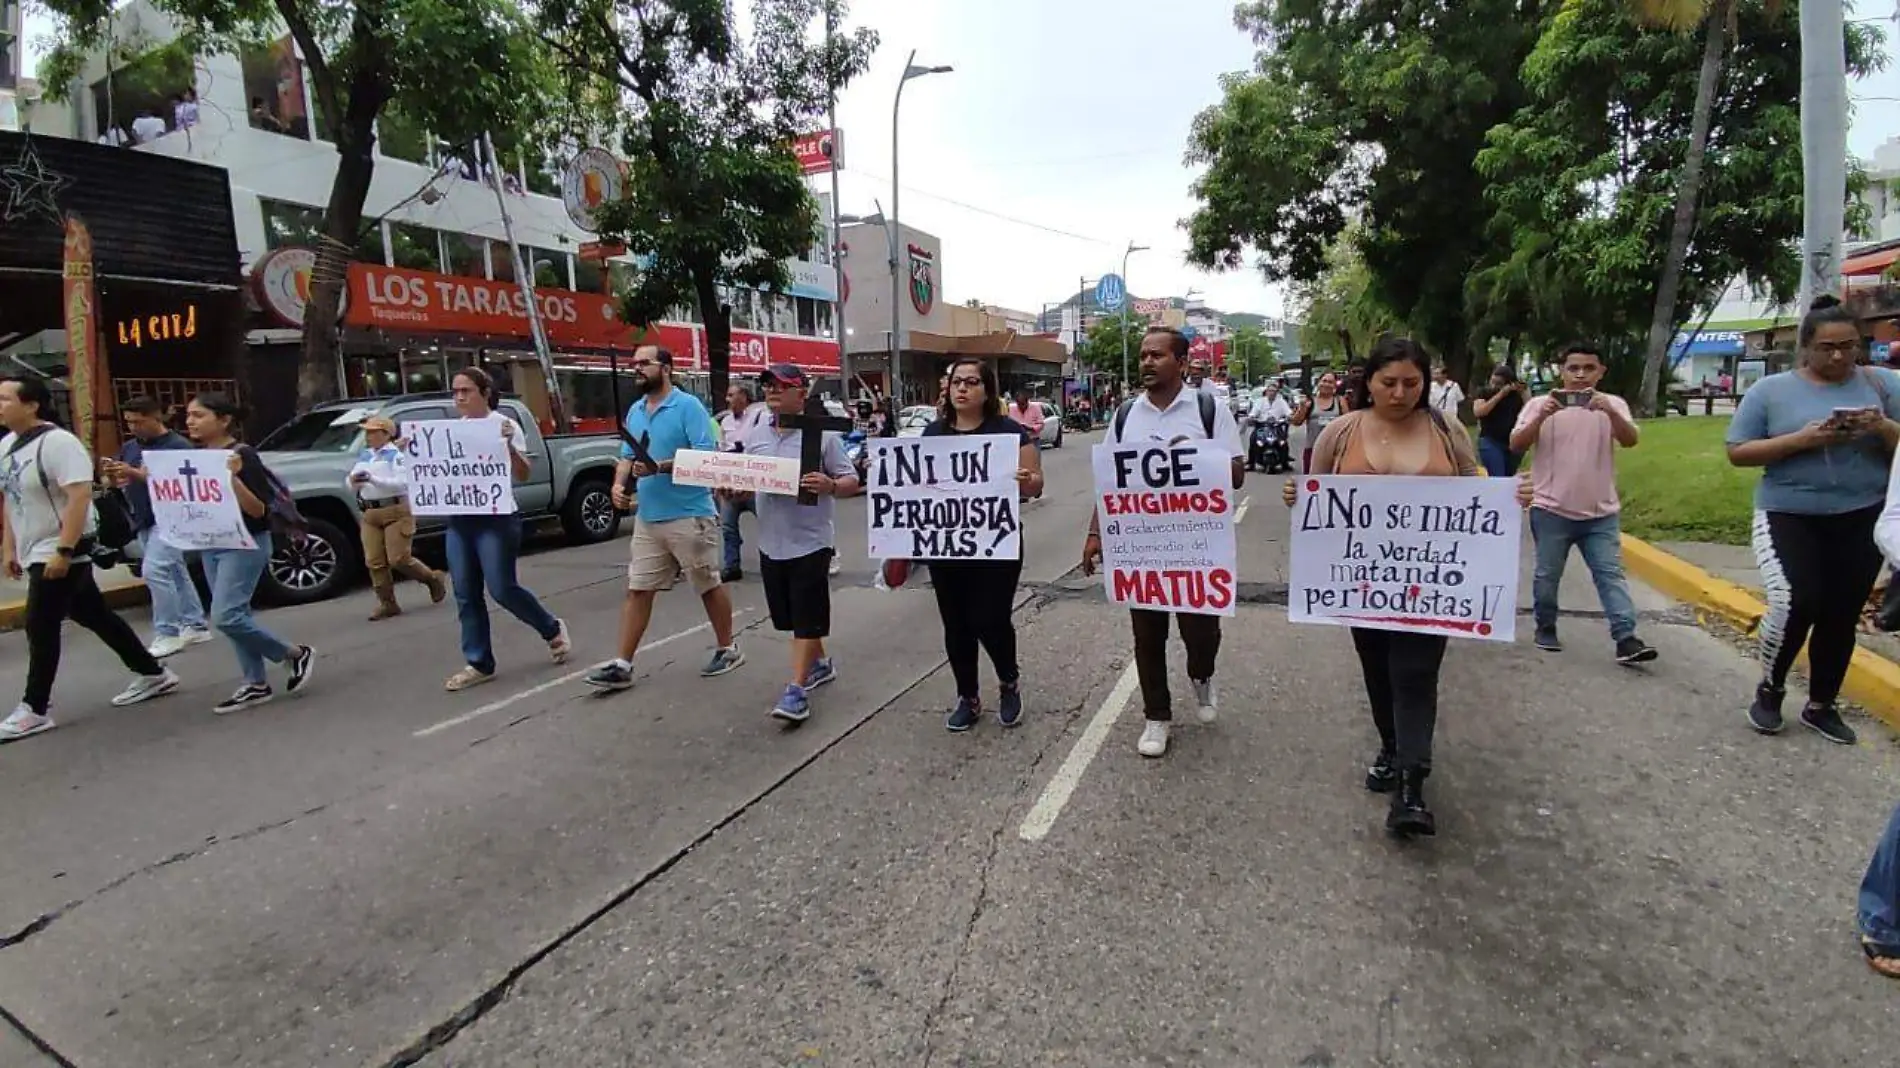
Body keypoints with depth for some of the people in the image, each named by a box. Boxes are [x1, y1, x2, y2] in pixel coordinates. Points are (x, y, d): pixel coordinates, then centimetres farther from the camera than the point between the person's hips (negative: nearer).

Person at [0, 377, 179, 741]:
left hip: (61, 552, -9)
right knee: (96, 617, 13)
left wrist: (63, 551, -28)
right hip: (36, 552, 9)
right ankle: (153, 674, 23)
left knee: (40, 628, -5)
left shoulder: (57, 442, -18)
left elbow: (80, 496, -25)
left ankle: (34, 711, 4)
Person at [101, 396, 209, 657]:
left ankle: (167, 634, -12)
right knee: (175, 573, 11)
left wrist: (134, 473, -24)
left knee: (154, 571, -17)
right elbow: (120, 483, 16)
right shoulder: (130, 447, 13)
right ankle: (195, 626, 17)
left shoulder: (178, 446, -9)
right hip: (143, 522, 8)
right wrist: (113, 474, -6)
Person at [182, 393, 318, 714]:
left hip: (246, 543, -8)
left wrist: (233, 477, -30)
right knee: (235, 615, 8)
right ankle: (255, 684, 15)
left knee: (225, 616, -15)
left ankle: (296, 654, 2)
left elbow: (258, 510, -18)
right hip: (211, 546, 8)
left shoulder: (243, 455, -14)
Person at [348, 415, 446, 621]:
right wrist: (352, 480, -5)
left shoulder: (396, 455, -5)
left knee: (398, 559, -9)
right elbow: (350, 485, 19)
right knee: (374, 562, 1)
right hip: (370, 514, 7)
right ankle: (387, 603, 9)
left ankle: (433, 578, 16)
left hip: (396, 512, -7)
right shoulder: (364, 456, 16)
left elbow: (402, 483, -18)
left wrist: (373, 479, -27)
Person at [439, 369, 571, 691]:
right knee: (466, 595, 6)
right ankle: (478, 663, 15)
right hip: (458, 520, 6)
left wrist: (509, 446, -24)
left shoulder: (504, 425, -4)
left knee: (502, 589, -7)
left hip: (496, 518, -6)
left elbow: (522, 475, -8)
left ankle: (553, 629, 17)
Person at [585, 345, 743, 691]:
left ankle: (728, 649, 24)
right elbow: (627, 456, 18)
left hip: (689, 516, -7)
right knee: (637, 589, 6)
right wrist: (619, 483, -2)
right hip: (647, 518, 7)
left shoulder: (688, 406, -10)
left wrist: (660, 467, -26)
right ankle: (622, 665, 11)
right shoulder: (635, 411, 13)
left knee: (709, 586, 7)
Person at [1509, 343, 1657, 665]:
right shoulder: (1540, 404, -2)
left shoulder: (1613, 404, 3)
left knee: (1611, 573, -2)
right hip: (1551, 510, -1)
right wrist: (1541, 417, -25)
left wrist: (1610, 412, -30)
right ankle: (1545, 629, 24)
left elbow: (1630, 440, -12)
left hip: (1601, 512, 2)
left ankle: (1626, 639, -4)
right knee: (1547, 575, 8)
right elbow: (1515, 446, -10)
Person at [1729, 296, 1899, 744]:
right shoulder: (1770, 390, -2)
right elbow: (1738, 453, -4)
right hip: (1789, 517, -3)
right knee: (1794, 604, -17)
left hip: (1862, 519, 3)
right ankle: (1770, 689, 9)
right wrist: (1801, 440, -17)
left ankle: (1821, 706, 25)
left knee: (1841, 616, 8)